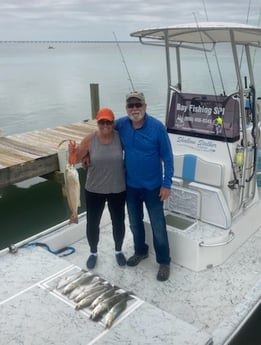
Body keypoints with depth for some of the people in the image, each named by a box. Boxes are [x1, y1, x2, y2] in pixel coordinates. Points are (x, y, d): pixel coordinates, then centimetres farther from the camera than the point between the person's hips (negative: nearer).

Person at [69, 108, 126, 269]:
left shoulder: (120, 137, -10)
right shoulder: (89, 139, -10)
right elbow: (76, 158, 0)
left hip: (118, 189, 0)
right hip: (94, 190, 0)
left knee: (118, 221, 15)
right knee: (92, 223, 12)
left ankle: (118, 250, 41)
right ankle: (93, 252, 38)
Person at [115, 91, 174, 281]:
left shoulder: (157, 127, -16)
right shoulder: (120, 125, -7)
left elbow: (167, 156, -11)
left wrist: (167, 183, -13)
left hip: (153, 186, -4)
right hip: (130, 185, 4)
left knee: (158, 226, 5)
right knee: (135, 222, 20)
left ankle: (164, 262, 23)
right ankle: (140, 251, 43)